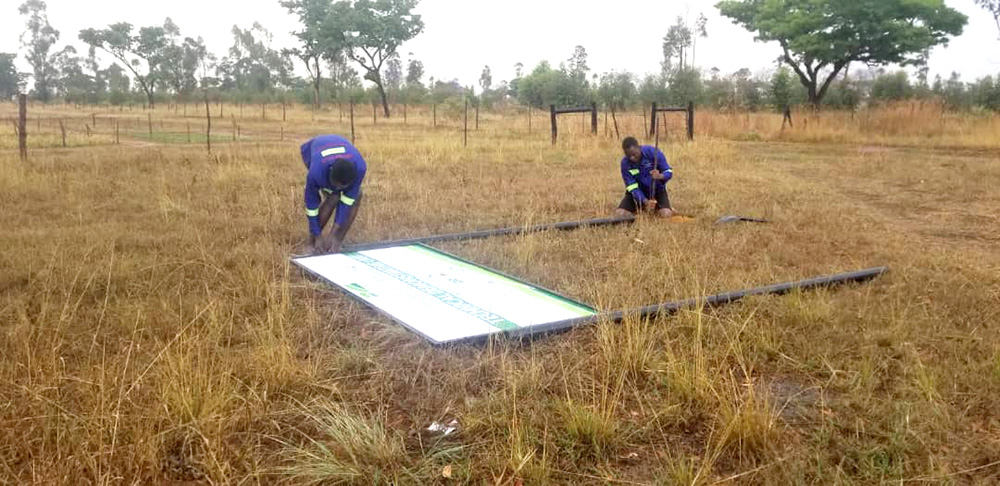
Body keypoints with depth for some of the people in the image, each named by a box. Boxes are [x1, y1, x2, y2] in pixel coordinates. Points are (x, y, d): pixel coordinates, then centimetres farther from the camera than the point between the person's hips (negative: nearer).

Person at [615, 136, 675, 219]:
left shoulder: (653, 153, -23)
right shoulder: (625, 163, -19)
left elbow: (669, 172, -16)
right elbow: (632, 187, -19)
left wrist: (660, 176, -41)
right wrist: (645, 201, -35)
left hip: (657, 189, -2)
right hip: (639, 191, 2)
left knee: (666, 214, -28)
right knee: (619, 213, -17)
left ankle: (657, 207, 10)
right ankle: (639, 208, 15)